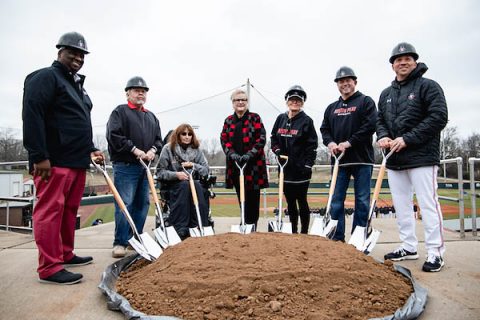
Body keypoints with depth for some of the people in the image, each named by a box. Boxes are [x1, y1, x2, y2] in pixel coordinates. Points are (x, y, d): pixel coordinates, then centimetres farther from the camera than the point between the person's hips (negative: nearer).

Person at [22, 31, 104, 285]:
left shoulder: (78, 85, 25)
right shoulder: (45, 77, -4)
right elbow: (31, 115, -15)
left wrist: (90, 150, 20)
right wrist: (39, 156, -20)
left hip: (77, 160, 9)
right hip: (54, 161, -9)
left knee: (70, 209, 12)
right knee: (50, 210, -7)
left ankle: (65, 254, 23)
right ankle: (49, 267, -2)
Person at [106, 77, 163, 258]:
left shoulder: (151, 117, 20)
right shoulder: (120, 112, 0)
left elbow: (158, 139, 20)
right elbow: (114, 136, -11)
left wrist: (153, 150, -2)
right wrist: (135, 150, -15)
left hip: (144, 167, 7)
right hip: (125, 166, -7)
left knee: (142, 203, 10)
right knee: (124, 204, -9)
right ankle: (120, 243, 0)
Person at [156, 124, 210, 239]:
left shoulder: (196, 150, 11)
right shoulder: (168, 148, 2)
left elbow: (206, 170, 7)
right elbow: (160, 172, -4)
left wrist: (194, 165, -11)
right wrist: (176, 174, -20)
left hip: (194, 183, 2)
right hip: (173, 184, -2)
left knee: (197, 185, -32)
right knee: (184, 185, -35)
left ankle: (199, 227, -33)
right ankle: (180, 228, -38)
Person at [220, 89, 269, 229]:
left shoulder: (255, 118, 1)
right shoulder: (228, 120, 12)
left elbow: (261, 139, -7)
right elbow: (224, 139, 5)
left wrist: (249, 155, -18)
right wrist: (232, 154, -12)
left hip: (253, 164, -3)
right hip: (235, 164, 4)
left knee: (252, 198, 0)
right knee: (241, 197, 11)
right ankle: (246, 224, 24)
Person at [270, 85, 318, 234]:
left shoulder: (307, 121, -5)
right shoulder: (281, 119, 8)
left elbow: (312, 146, -7)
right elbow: (273, 138, 18)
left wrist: (307, 165, -13)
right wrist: (278, 151, 1)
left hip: (301, 169, -5)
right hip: (285, 168, 5)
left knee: (302, 201, 2)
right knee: (290, 202, 12)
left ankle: (304, 232, 14)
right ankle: (293, 231, 24)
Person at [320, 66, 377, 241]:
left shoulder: (366, 101, 3)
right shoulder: (332, 107, 18)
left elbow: (369, 126, -9)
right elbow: (324, 128, 15)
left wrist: (349, 143, -15)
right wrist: (330, 143, -6)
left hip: (362, 159, -4)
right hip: (339, 160, 5)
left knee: (362, 201, 2)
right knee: (336, 200, 5)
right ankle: (337, 238, 14)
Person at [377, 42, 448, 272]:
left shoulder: (428, 86, -2)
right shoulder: (386, 94, 16)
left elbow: (439, 117, -12)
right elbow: (380, 120, 19)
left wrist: (407, 139, -18)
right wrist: (383, 136, -4)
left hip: (422, 157, -6)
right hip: (394, 159, 7)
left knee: (428, 204, -4)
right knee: (401, 205, 11)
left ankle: (435, 252, 6)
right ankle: (409, 247, 22)